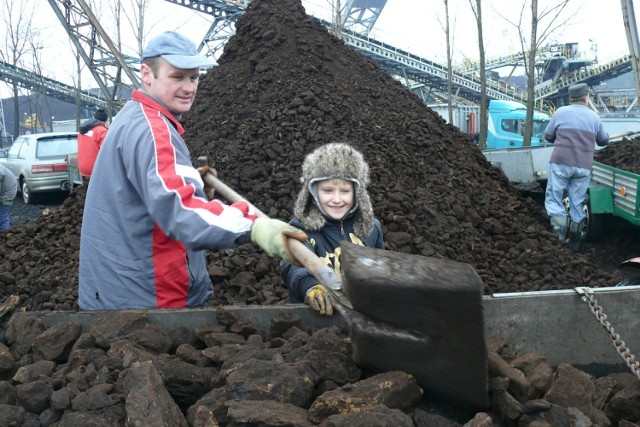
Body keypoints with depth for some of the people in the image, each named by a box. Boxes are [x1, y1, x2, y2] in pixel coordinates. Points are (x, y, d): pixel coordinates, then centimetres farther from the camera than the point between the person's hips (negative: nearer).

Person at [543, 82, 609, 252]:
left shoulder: (561, 112, 2)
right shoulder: (594, 116, 9)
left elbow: (548, 136, 9)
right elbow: (603, 141, 22)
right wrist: (606, 135, 45)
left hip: (561, 163, -2)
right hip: (583, 166, 2)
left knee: (553, 197, 4)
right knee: (577, 202, 10)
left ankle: (560, 224, -22)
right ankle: (574, 241, 16)